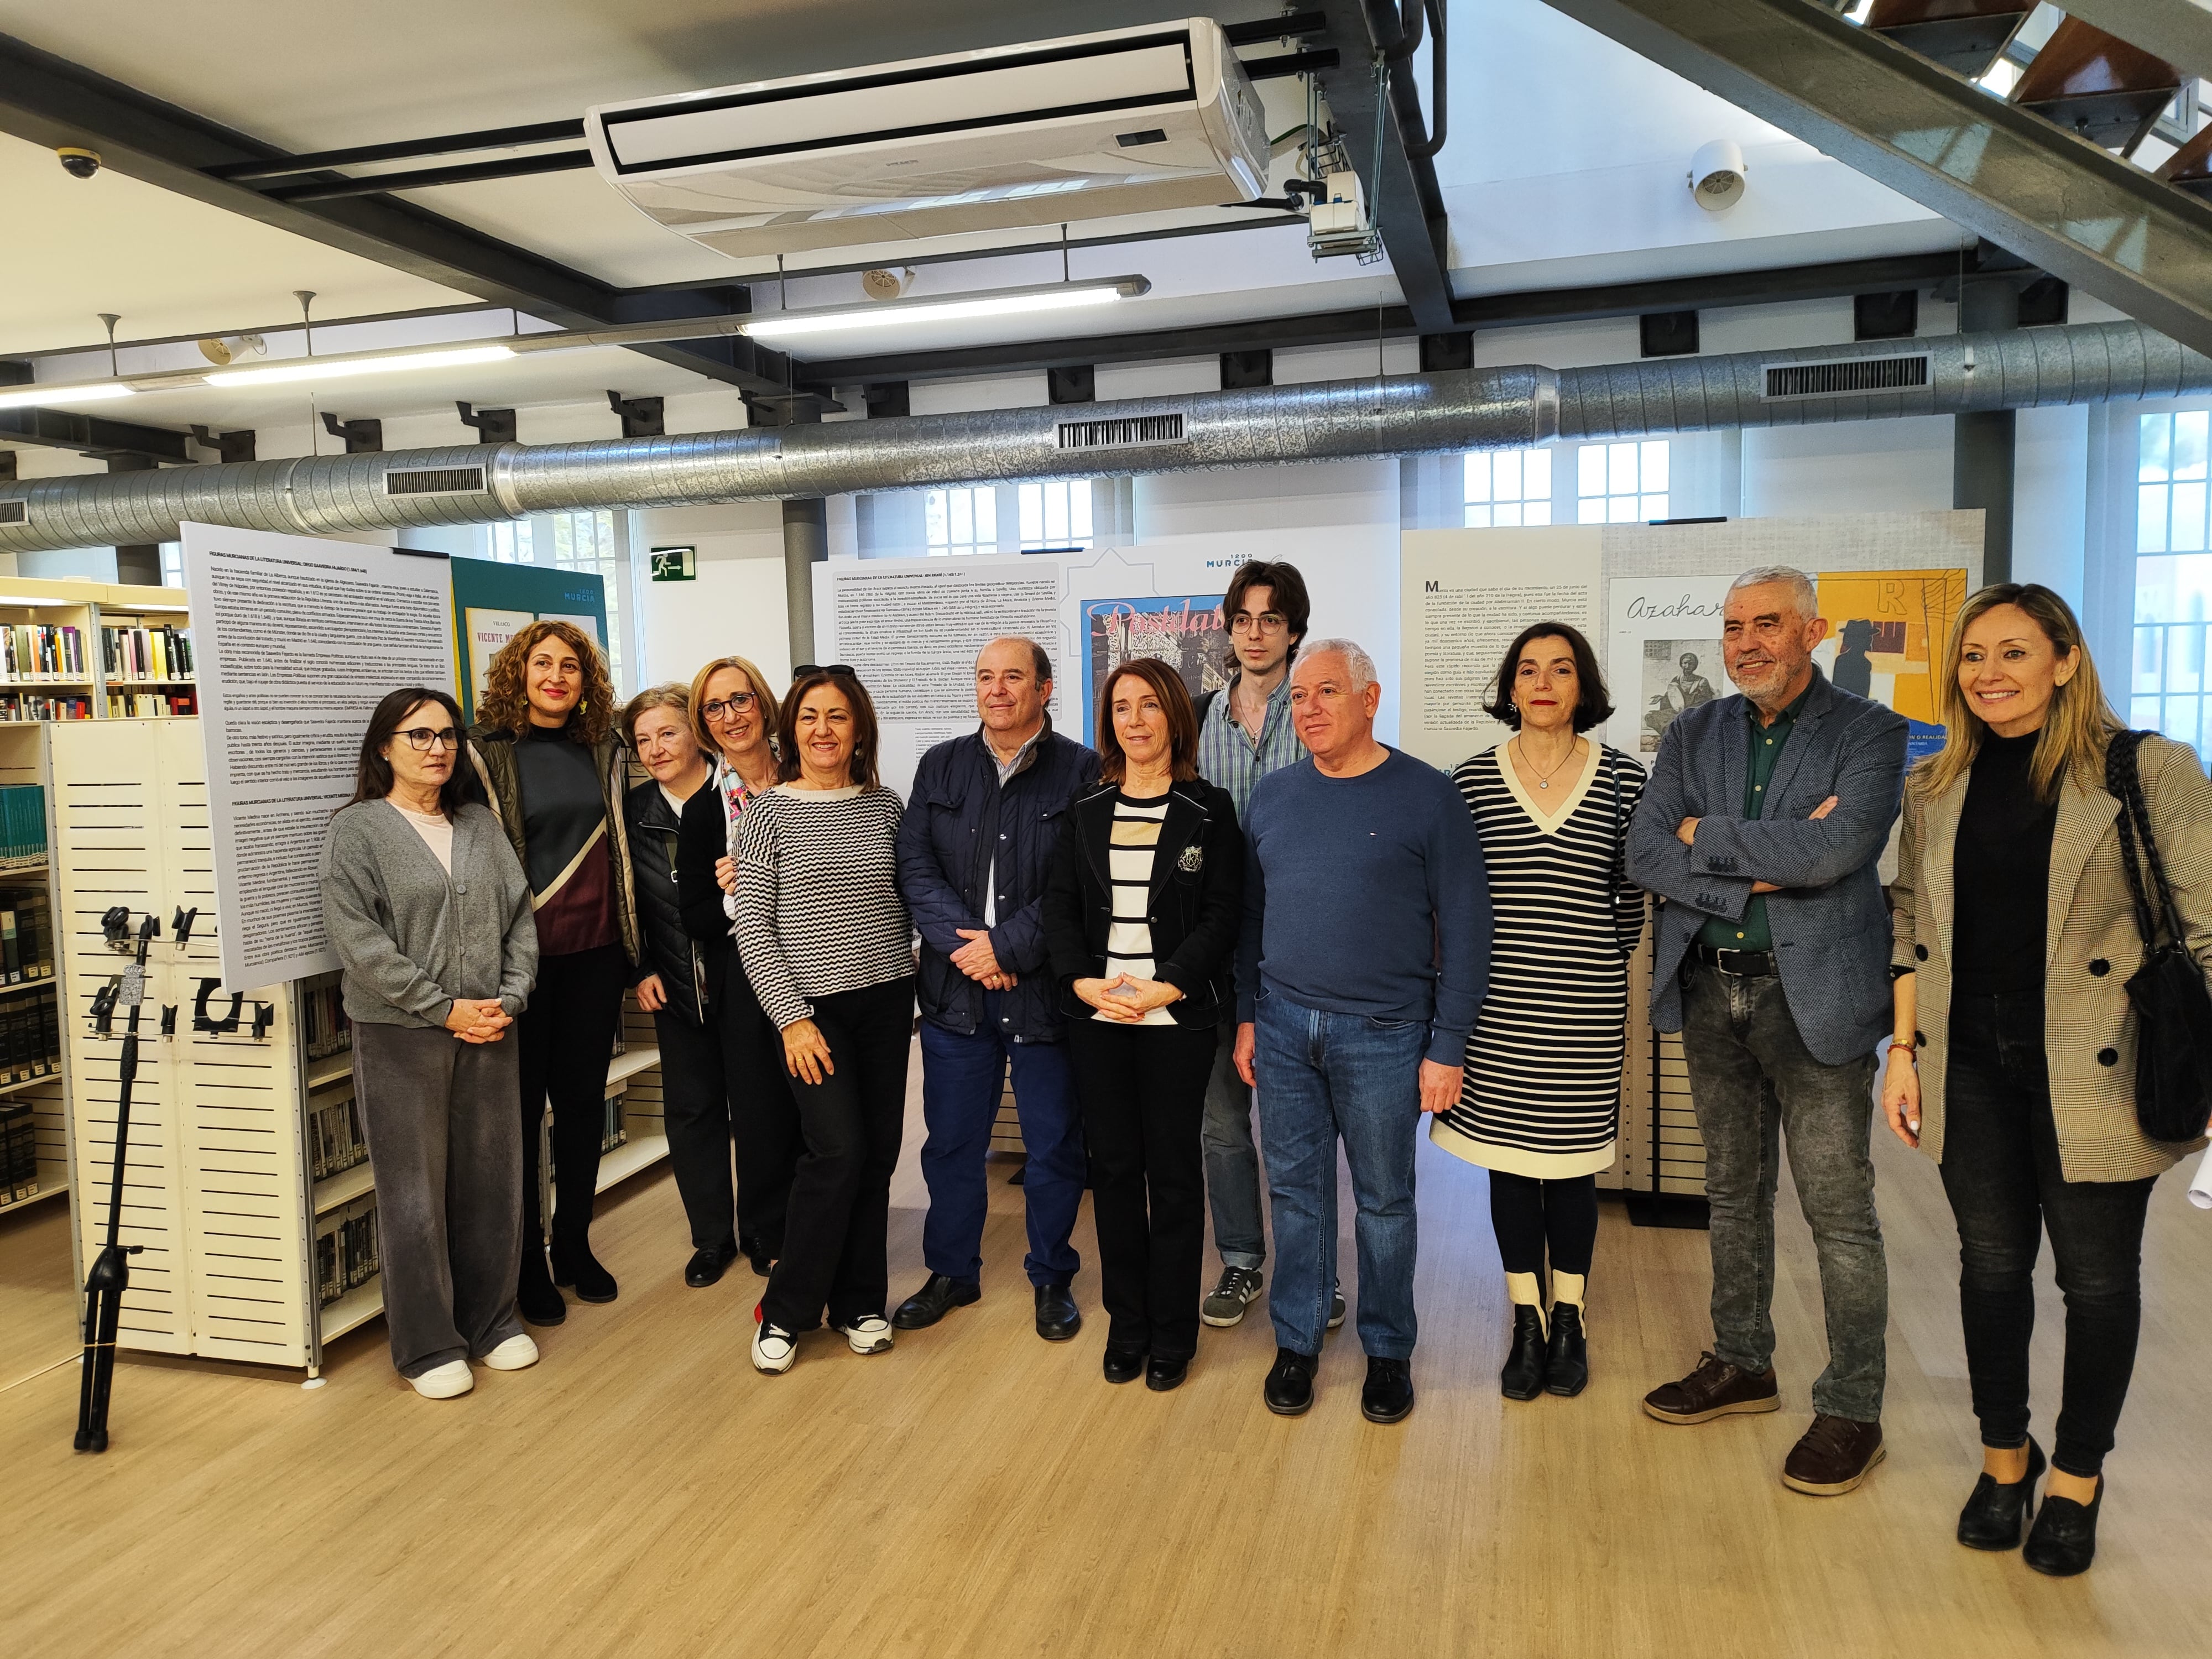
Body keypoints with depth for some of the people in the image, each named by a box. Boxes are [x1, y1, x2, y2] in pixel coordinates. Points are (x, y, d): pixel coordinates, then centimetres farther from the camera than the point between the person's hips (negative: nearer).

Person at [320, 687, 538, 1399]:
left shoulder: (481, 824, 11)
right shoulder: (356, 831, -4)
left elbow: (520, 916, 10)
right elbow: (360, 943, -12)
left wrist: (510, 998, -4)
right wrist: (446, 1009, -13)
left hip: (489, 1030, 5)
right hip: (399, 1036, -4)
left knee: (493, 1179, 10)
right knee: (415, 1192, 3)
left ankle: (492, 1320, 27)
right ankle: (428, 1346, 17)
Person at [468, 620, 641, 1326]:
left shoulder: (605, 751, 8)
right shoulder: (486, 752, -5)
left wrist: (633, 951, 12)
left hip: (594, 954, 4)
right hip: (522, 954, -4)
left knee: (583, 1099, 12)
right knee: (522, 1105, 6)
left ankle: (574, 1244, 27)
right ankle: (526, 1261, 19)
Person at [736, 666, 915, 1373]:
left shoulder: (885, 807, 6)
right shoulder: (768, 812, -4)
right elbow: (751, 925, -6)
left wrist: (926, 988, 6)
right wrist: (792, 1017, -10)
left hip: (886, 1001, 4)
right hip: (812, 1006, -4)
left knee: (878, 1153, 6)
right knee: (838, 1150, -10)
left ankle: (857, 1302, 23)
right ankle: (785, 1310, 8)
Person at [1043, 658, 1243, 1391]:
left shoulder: (1208, 811, -1)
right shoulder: (1086, 812, 9)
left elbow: (1222, 914, -6)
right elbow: (1060, 905, 5)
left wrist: (1166, 987, -16)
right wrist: (1082, 981, -10)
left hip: (1176, 1016, -3)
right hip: (1096, 1014, 3)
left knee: (1173, 1170, 5)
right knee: (1113, 1165, 9)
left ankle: (1173, 1331, 19)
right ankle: (1127, 1323, 23)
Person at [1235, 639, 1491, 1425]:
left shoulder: (1426, 795, -7)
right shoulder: (1272, 796, 7)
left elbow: (1465, 926, -7)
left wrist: (1447, 1045, -9)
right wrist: (1247, 1015, 10)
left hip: (1382, 1035, -3)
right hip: (1283, 1028, 4)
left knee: (1385, 1200, 10)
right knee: (1296, 1191, 12)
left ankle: (1388, 1351, 26)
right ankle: (1297, 1341, 27)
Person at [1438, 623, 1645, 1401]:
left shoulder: (1623, 780, -1)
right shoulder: (1473, 780, -1)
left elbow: (1631, 899, 6)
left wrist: (1610, 984, 10)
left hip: (1585, 1010, 0)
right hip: (1498, 1009, 0)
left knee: (1573, 1161, 11)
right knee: (1510, 1159, 9)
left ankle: (1569, 1321, 29)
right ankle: (1526, 1323, 24)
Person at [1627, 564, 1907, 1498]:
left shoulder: (1868, 734, -4)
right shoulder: (1693, 737, 8)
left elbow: (1836, 846, -21)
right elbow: (1642, 853, -3)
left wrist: (1705, 836, -11)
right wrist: (1763, 867, -15)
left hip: (1815, 993, -4)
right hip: (1710, 991, 5)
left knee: (1838, 1209, 2)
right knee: (1734, 1191, 17)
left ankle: (1852, 1409, 17)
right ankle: (1742, 1366, 32)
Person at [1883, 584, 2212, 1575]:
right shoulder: (1934, 786, 6)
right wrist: (1904, 1051, 6)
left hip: (2092, 1077, -3)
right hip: (1971, 1071, 3)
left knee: (2097, 1277, 9)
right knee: (1992, 1262, 14)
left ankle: (2077, 1477, 30)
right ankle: (2004, 1457, 33)